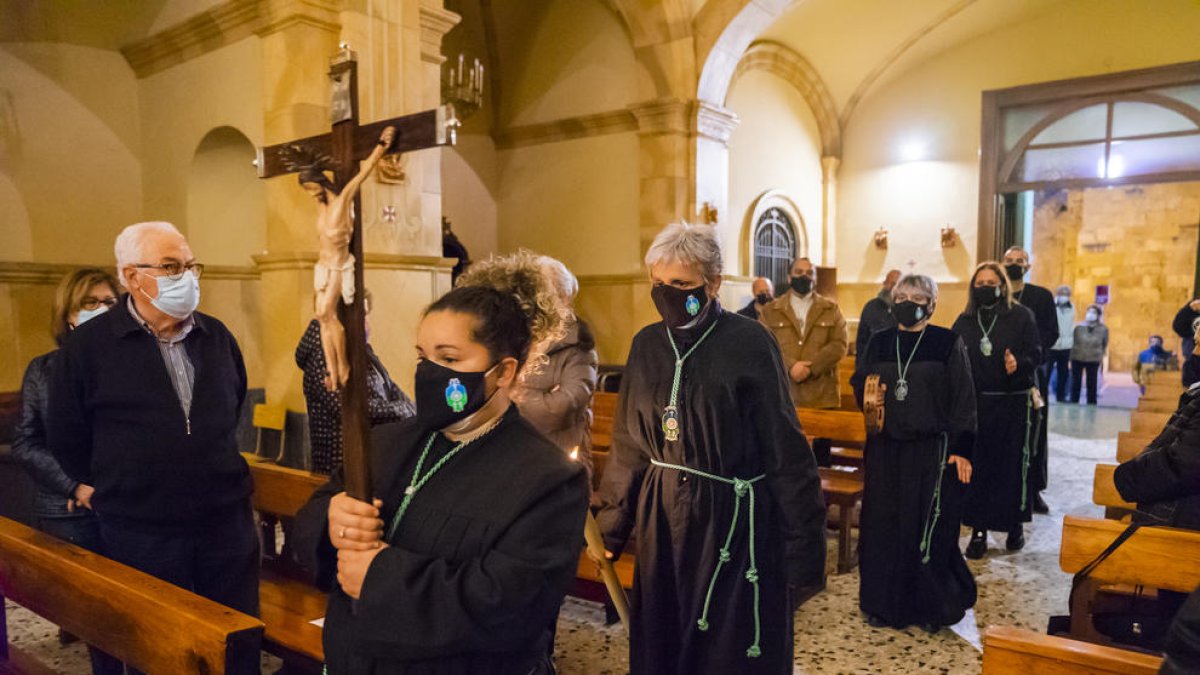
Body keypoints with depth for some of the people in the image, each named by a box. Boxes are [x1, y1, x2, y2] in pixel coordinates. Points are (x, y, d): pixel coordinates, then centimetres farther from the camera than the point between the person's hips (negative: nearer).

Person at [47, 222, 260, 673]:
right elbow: (66, 438, 1)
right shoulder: (88, 345, -7)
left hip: (228, 522, 3)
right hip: (140, 534, -3)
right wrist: (112, 489, 9)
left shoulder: (216, 336, 5)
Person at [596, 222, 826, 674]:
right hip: (663, 518, 5)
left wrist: (804, 550, -10)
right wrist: (610, 528, 9)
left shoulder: (749, 344, -12)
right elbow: (628, 445, 7)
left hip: (735, 519, -4)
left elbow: (785, 451, -10)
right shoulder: (646, 344, 2)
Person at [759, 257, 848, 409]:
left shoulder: (831, 308, 12)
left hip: (822, 395, 1)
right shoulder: (770, 310, 10)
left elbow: (839, 344, 1)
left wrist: (810, 368, -12)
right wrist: (790, 366, -15)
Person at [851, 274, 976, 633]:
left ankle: (933, 607, 20)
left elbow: (963, 400, -5)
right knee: (882, 526, 7)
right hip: (885, 448, 4)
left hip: (932, 451, -3)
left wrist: (961, 449, -11)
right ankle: (886, 602, 22)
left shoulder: (948, 343, -3)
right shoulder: (879, 342, 7)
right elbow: (858, 382, 15)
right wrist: (869, 395, -8)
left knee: (930, 529, 3)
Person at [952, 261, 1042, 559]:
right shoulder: (964, 321, 9)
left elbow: (1036, 354, -3)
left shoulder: (1021, 316, 0)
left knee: (1014, 464, 3)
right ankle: (979, 531, 9)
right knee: (976, 465, 1)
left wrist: (1019, 363, -24)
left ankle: (1016, 525, 22)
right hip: (976, 403, 2)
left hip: (1015, 403, -2)